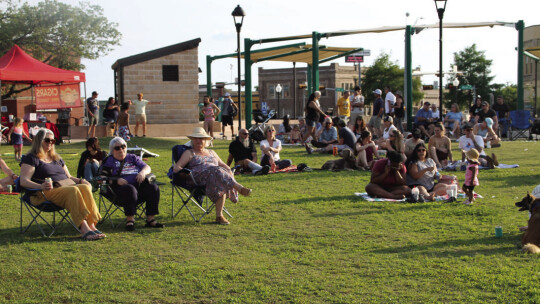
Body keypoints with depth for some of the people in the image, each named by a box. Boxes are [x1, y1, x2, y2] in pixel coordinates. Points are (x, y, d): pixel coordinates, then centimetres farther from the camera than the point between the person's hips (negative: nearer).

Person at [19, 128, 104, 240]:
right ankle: (84, 229, -46)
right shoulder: (31, 158, 7)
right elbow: (23, 181, -7)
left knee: (85, 188, -27)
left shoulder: (57, 158, 30)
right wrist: (40, 186, -26)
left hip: (66, 187, 6)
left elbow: (69, 177, 32)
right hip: (47, 193, -6)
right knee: (73, 191, -36)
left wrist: (80, 180, 9)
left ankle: (91, 226, -38)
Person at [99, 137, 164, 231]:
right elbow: (103, 177, 4)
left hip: (139, 184, 4)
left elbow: (147, 167, 18)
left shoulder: (132, 158, 28)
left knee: (153, 188, -25)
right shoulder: (109, 161, 18)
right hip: (121, 187, -4)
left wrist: (143, 172, -6)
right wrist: (116, 180, -14)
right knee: (130, 190, -39)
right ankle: (130, 220, -37)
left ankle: (150, 219, -25)